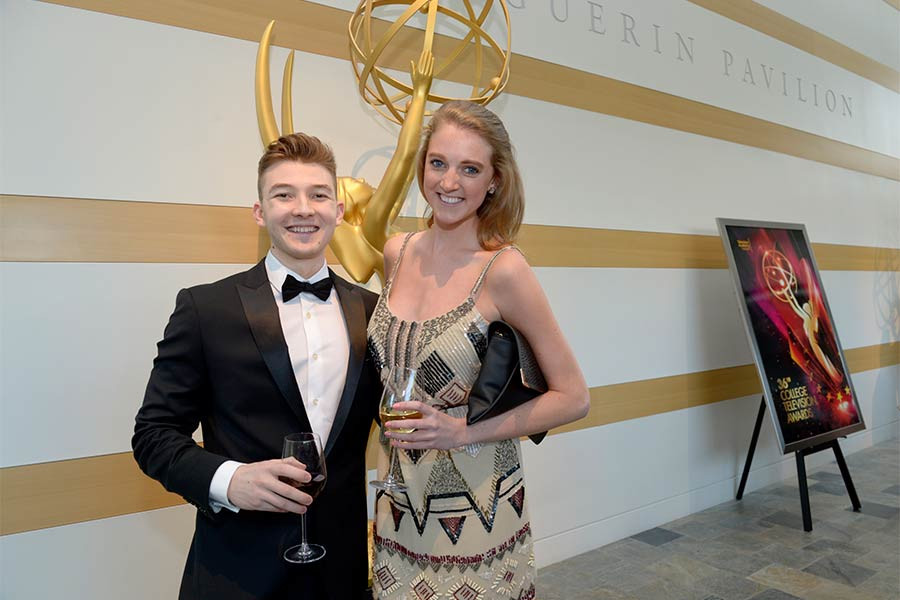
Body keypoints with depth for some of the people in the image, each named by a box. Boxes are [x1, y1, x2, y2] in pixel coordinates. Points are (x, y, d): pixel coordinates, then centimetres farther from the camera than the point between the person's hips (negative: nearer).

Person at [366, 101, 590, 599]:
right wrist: (398, 424, 1)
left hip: (476, 509, -4)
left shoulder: (503, 269, -18)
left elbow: (572, 398, -12)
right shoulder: (397, 252, -2)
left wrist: (465, 433, -19)